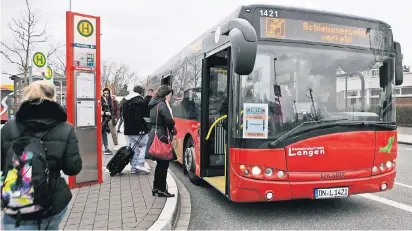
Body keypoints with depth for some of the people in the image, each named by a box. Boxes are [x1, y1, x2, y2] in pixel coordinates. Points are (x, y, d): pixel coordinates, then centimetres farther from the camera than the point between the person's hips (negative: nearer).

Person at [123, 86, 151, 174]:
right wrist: (144, 128, -12)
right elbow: (144, 117, -18)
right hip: (138, 130, -8)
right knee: (144, 145, 6)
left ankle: (134, 167, 15)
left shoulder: (126, 102, 15)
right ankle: (140, 164, -4)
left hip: (128, 130, 8)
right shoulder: (140, 102, -14)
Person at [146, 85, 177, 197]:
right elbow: (169, 121, -23)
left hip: (154, 134, 9)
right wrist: (172, 129, -2)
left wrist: (171, 129, 6)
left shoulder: (154, 104, 14)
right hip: (161, 136, -9)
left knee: (160, 163, 18)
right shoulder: (162, 105, -15)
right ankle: (161, 189, 8)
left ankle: (156, 187, 26)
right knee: (164, 163, 0)